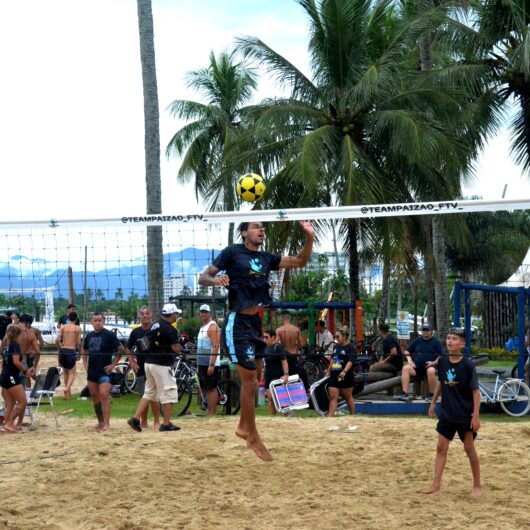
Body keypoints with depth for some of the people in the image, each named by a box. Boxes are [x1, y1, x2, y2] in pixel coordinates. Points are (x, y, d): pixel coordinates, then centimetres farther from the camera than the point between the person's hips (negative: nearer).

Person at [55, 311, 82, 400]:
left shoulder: (63, 327, 5)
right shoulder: (77, 328, -2)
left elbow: (57, 340, -3)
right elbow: (78, 343, -5)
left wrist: (59, 349, 13)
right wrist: (79, 352, 12)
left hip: (63, 350, 3)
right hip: (72, 351, -3)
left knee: (66, 372, 20)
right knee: (72, 373, 3)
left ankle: (68, 392, 28)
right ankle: (67, 388, -23)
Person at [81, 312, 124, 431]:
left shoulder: (109, 335, -6)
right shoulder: (89, 336, 12)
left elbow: (120, 349, -6)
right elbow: (84, 351, 27)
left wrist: (113, 364, -11)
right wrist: (85, 363, 13)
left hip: (104, 371, -6)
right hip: (91, 371, 6)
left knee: (104, 396, -15)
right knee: (95, 397, 9)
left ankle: (106, 423, -16)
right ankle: (100, 422, 18)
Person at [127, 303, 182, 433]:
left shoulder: (155, 325, 11)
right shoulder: (170, 329, -14)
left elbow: (147, 342, 17)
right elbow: (176, 348, -17)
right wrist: (180, 345, 3)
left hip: (148, 363, 8)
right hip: (161, 365, -8)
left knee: (149, 392, 15)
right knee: (168, 393, 1)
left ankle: (135, 419, 7)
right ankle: (166, 424, 2)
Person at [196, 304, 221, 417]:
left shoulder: (212, 327, -11)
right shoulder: (202, 327, 18)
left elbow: (216, 347, -19)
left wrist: (212, 364, -24)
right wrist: (199, 364, 19)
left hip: (210, 364, -9)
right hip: (202, 364, 9)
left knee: (212, 389, -7)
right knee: (207, 389, 10)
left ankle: (212, 414, -7)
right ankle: (209, 413, 13)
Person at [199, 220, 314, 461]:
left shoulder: (266, 258, 15)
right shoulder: (232, 252, -1)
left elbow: (299, 261, 16)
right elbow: (203, 277, -3)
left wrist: (309, 237, 2)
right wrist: (215, 280, -26)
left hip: (255, 323, 7)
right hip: (238, 323, -7)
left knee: (251, 381, 13)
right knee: (249, 380, -7)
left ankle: (243, 426, 29)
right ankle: (253, 437, 2)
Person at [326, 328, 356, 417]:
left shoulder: (350, 348, -9)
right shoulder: (336, 347, 13)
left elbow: (350, 361, -21)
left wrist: (344, 371, -35)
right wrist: (328, 371, 25)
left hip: (345, 377, -6)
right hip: (334, 376, 6)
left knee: (348, 397, 8)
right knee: (333, 398, -2)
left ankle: (352, 416, 22)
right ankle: (329, 418, -8)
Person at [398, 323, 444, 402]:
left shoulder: (436, 342, 10)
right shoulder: (417, 341, 21)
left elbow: (441, 356, 2)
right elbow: (407, 351, 23)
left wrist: (434, 363, -14)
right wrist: (410, 360, 4)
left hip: (430, 366, -3)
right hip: (417, 366, 3)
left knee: (431, 371, -39)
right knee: (406, 368, -27)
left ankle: (431, 394, -22)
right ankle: (404, 393, -32)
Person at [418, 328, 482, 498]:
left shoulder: (467, 365, -16)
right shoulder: (442, 361, -1)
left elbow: (475, 391, -14)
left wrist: (476, 415, -18)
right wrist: (433, 402, 16)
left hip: (465, 415, -5)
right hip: (447, 413, 5)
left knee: (469, 449, 4)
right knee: (441, 447, 6)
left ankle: (477, 486, 17)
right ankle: (436, 484, 11)